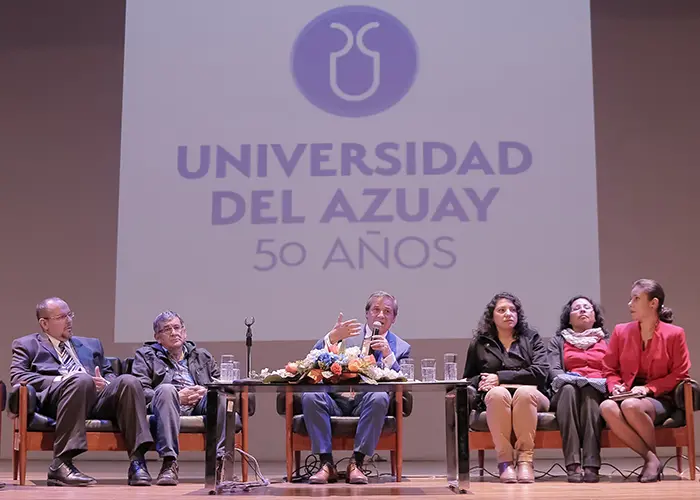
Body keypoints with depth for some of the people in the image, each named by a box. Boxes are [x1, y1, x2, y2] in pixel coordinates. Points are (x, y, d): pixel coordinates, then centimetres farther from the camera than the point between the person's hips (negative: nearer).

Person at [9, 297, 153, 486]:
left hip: (98, 396, 4)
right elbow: (17, 376, 5)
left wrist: (106, 382, 3)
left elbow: (109, 374, 30)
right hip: (54, 398, -4)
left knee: (129, 381, -28)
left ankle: (137, 462, -35)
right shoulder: (27, 345, 22)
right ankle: (61, 464, -39)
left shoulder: (91, 344, 35)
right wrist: (58, 380, -9)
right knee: (82, 380, -39)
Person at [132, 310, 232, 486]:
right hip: (170, 403, -2)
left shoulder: (202, 356, 31)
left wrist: (207, 391, -5)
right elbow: (140, 390, 3)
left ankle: (219, 458, -34)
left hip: (201, 402, 2)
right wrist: (177, 396, -10)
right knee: (166, 389, -37)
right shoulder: (145, 355, 20)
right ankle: (169, 463, -42)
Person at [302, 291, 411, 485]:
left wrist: (388, 355, -12)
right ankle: (327, 464, -24)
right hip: (336, 401, 1)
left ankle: (356, 463, -27)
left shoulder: (400, 348, 15)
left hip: (366, 403, -1)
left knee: (380, 398, -34)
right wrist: (332, 337, -12)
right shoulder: (347, 334, 16)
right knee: (310, 396, -29)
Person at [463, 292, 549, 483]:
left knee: (525, 392, -37)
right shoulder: (479, 343, 18)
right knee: (498, 393, -37)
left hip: (529, 396, 0)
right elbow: (468, 379, 23)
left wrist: (501, 377, -8)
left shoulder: (531, 338, 16)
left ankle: (525, 459, -33)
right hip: (494, 400, 0)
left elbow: (541, 372, -1)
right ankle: (504, 460, -33)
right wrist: (480, 381, -3)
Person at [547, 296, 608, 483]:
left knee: (589, 393, -37)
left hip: (598, 393, 0)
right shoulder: (557, 341, 24)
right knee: (568, 389, -38)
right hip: (566, 393, 0)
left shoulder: (608, 340, 26)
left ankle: (591, 465, -48)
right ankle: (573, 465, -46)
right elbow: (554, 372, 7)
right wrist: (572, 379, -14)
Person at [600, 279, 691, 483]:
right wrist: (615, 386, -9)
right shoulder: (621, 331, 12)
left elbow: (679, 374, 1)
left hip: (659, 399, -3)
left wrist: (648, 388, -12)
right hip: (627, 395, 3)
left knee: (631, 405, -39)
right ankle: (651, 458, -24)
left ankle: (652, 458, -15)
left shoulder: (674, 334, 3)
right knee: (607, 407, -35)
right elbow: (610, 370, 14)